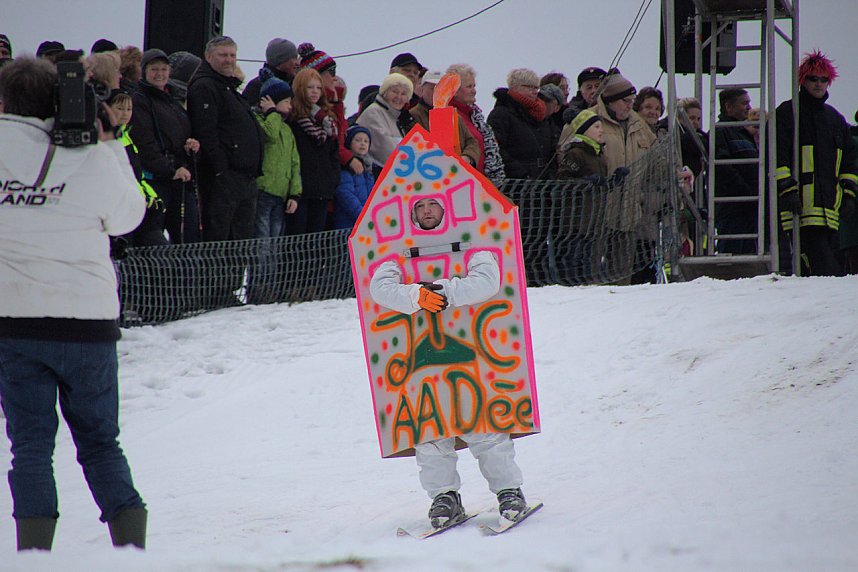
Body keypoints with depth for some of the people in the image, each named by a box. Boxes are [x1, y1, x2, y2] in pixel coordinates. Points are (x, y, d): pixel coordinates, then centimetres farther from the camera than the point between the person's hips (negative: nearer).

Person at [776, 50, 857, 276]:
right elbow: (778, 156, -5)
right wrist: (787, 190, -15)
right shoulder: (787, 113, 3)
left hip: (830, 207, 7)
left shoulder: (835, 118, 23)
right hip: (801, 205, -7)